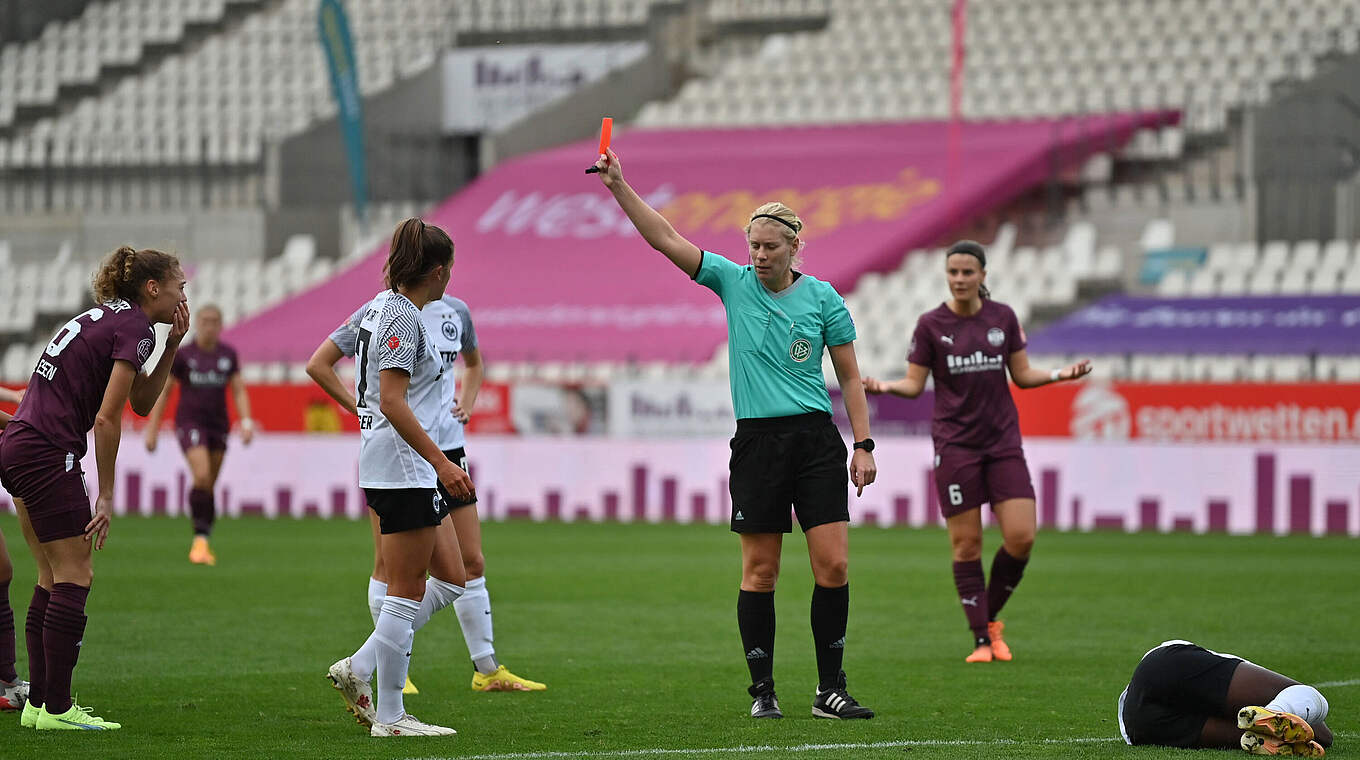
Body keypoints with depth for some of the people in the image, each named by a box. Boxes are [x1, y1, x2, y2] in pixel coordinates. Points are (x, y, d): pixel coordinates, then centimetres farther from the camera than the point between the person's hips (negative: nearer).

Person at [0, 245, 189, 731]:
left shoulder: (106, 317, 19)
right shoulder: (134, 328, -9)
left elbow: (142, 403, 24)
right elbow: (106, 419, -14)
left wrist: (173, 346, 14)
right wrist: (106, 496, -9)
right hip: (48, 452, -10)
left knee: (53, 580, 12)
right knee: (74, 578, -5)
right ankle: (56, 707, -4)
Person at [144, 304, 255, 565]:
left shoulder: (228, 355, 4)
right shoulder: (182, 354, -5)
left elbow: (239, 391, 5)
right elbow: (163, 391, 0)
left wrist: (246, 422, -10)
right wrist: (152, 429, -2)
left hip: (218, 425, 4)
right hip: (190, 423, -4)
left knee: (209, 486, 7)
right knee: (202, 477, -22)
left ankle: (203, 545, 20)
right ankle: (200, 539, -13)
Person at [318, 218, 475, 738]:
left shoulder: (384, 306, 14)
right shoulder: (402, 315, -15)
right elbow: (392, 402, -22)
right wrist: (441, 463, -25)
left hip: (411, 469, 10)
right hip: (402, 466, -10)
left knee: (450, 581, 12)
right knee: (407, 593, -5)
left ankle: (359, 668, 11)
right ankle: (389, 717, -1)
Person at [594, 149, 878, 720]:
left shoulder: (823, 298, 3)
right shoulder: (733, 282, 5)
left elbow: (850, 377, 8)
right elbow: (665, 239, 0)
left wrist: (863, 445, 2)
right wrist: (618, 186, -9)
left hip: (815, 438, 0)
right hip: (756, 441, 0)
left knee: (833, 566, -5)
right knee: (759, 571, 1)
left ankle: (830, 689, 2)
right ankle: (762, 690, 9)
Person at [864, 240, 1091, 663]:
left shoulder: (1003, 317, 5)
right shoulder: (931, 325, -2)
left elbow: (1021, 374, 11)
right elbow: (915, 384, 0)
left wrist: (1059, 374, -5)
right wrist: (886, 387, -19)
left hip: (1003, 440, 2)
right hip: (955, 444, -2)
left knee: (1021, 537, -8)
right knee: (966, 544, -3)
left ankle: (991, 617, 15)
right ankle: (981, 640, 5)